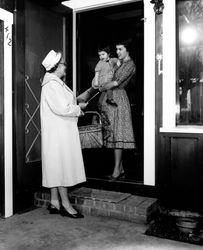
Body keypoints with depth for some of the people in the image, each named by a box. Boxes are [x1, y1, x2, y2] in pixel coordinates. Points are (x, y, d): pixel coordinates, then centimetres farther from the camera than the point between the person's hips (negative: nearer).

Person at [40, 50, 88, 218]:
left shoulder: (56, 82, 18)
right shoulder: (52, 84, -15)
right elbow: (62, 108, -22)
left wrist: (76, 108, 9)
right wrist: (79, 108, -8)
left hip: (62, 131, 10)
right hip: (58, 132, -10)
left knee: (57, 166, 12)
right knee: (62, 165, -4)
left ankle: (54, 202, 20)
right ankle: (65, 204, 6)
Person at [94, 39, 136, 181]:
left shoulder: (130, 64, -6)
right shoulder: (118, 63, 20)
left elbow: (116, 83, -14)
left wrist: (102, 88, -2)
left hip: (118, 98, -8)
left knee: (117, 133, -8)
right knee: (113, 133, 6)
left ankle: (117, 170, -2)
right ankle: (120, 169, 12)